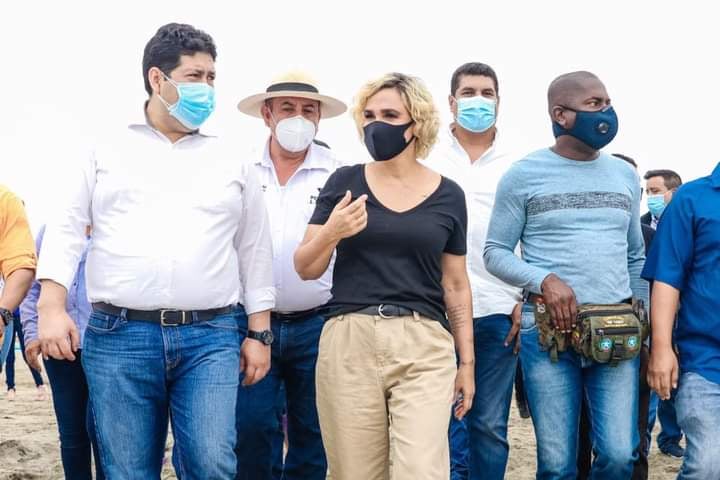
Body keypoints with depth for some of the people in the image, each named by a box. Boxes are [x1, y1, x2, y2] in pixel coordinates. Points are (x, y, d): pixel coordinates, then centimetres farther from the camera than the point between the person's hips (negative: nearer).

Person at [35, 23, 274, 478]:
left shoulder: (232, 162, 13)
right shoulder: (108, 152, 11)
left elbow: (255, 250, 14)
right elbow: (67, 229, 8)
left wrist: (259, 333, 8)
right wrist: (52, 306, -6)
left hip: (211, 337, 0)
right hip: (118, 336, 0)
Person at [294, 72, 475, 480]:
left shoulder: (448, 195, 6)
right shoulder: (344, 182, 4)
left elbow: (456, 285, 12)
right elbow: (305, 269, 6)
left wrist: (467, 360, 12)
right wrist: (330, 233, -14)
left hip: (424, 348, 0)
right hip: (349, 344, 1)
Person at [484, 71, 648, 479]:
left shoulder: (625, 175, 12)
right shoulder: (524, 175, -1)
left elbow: (636, 257, 18)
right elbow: (496, 253, 0)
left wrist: (641, 324, 14)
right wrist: (544, 280, -16)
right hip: (548, 333, -3)